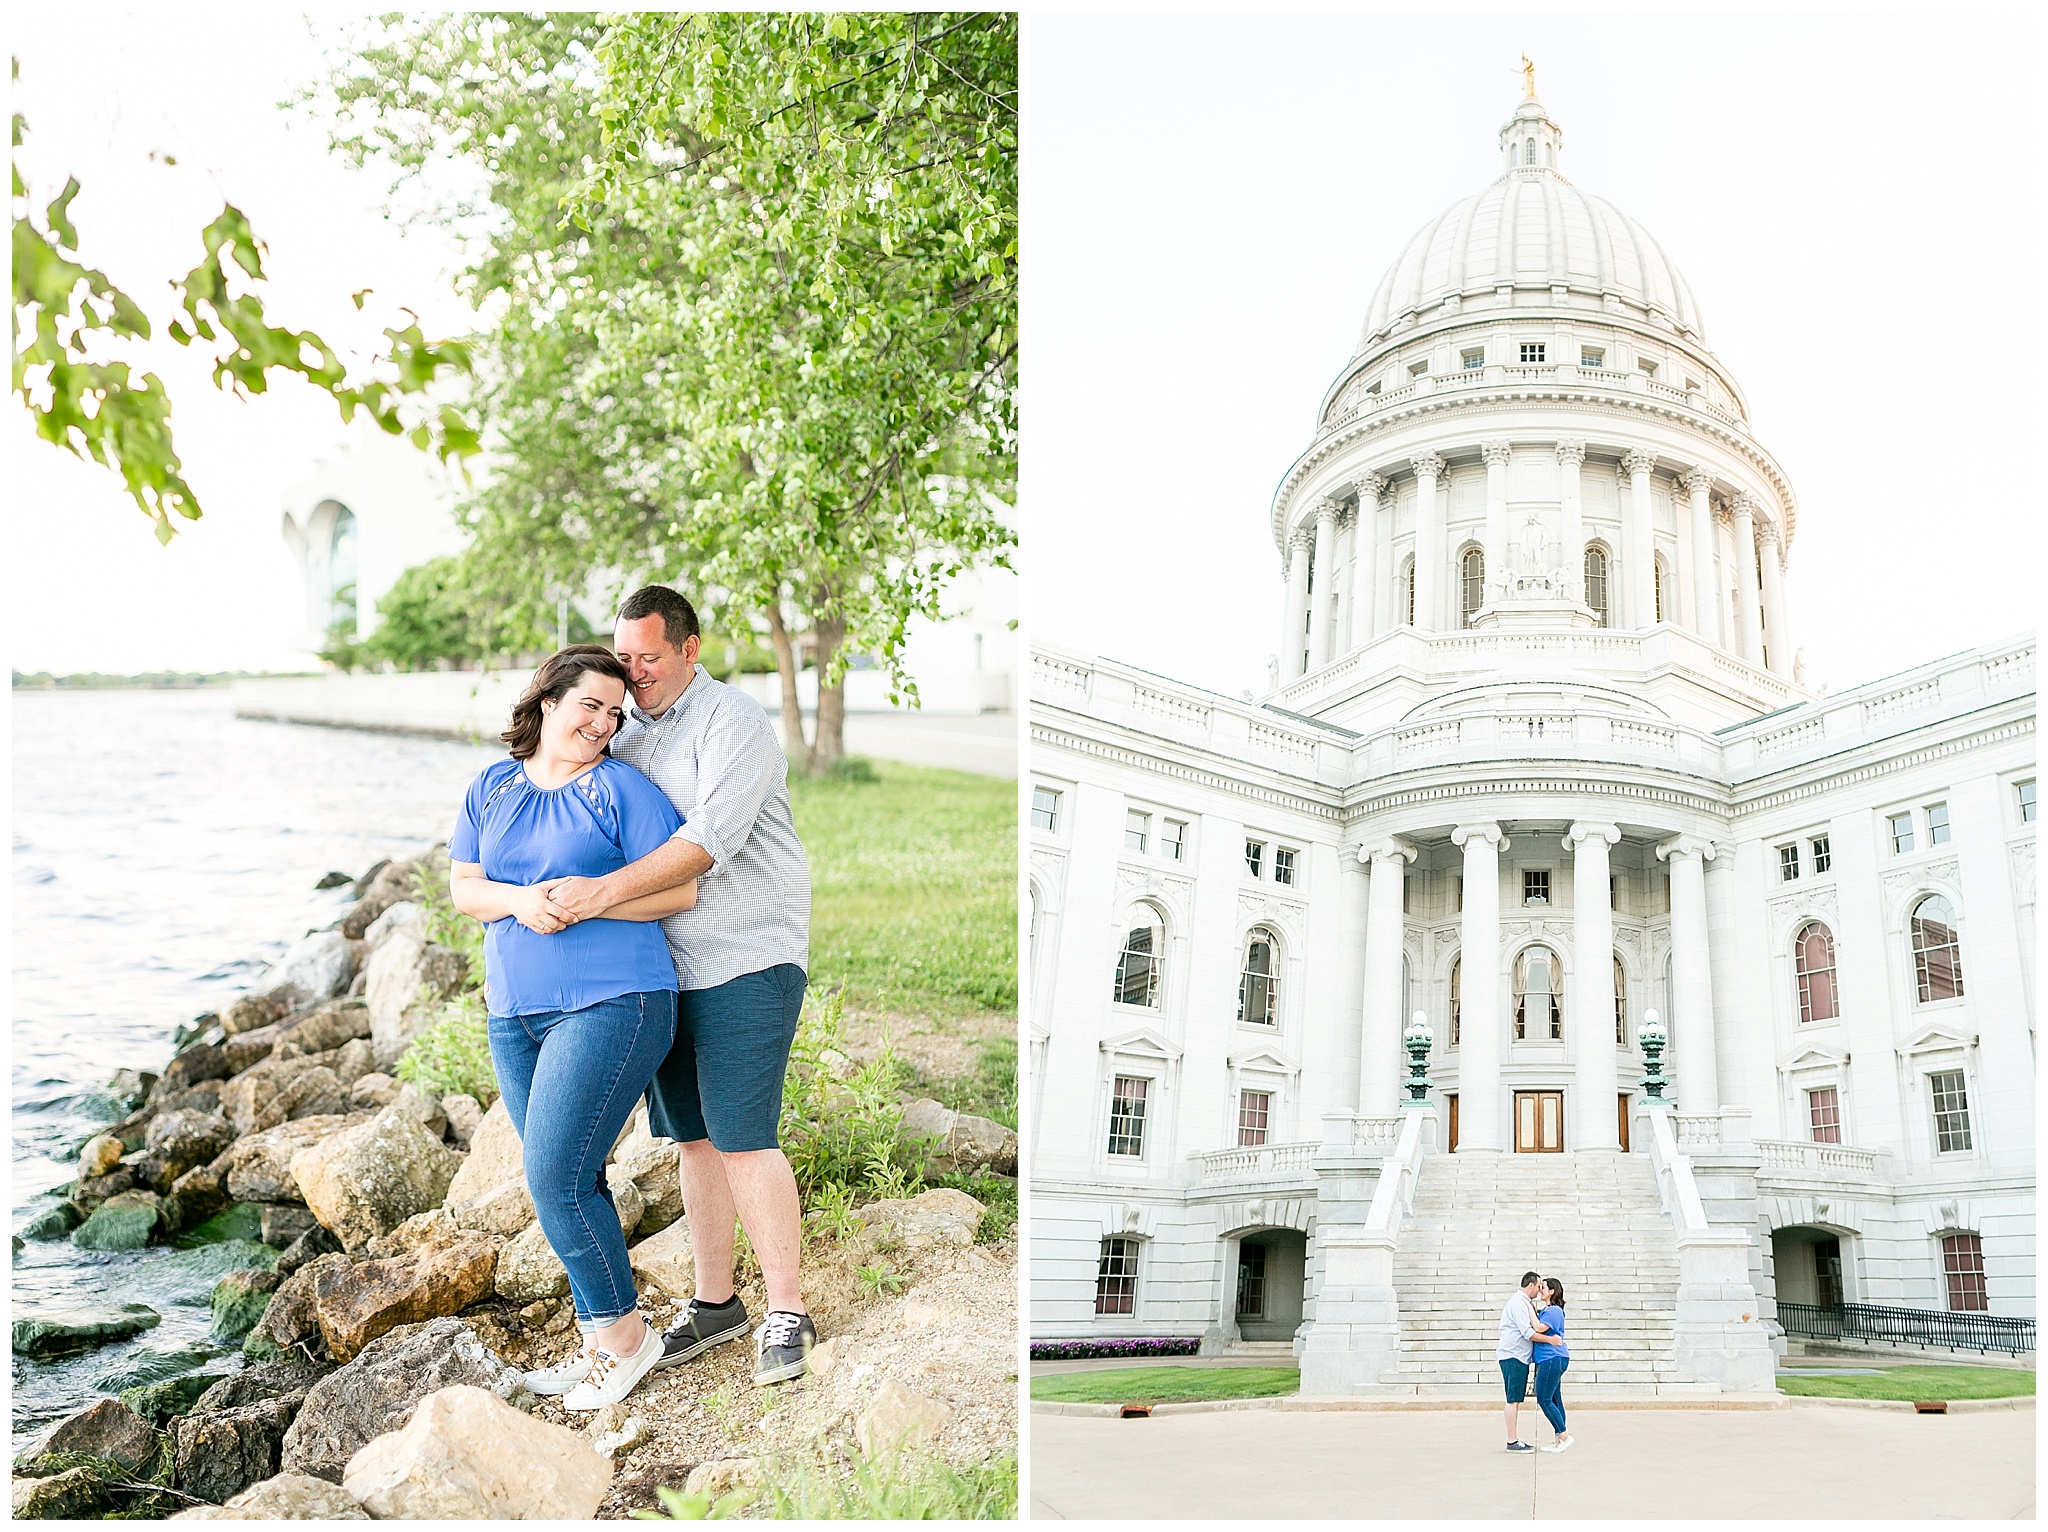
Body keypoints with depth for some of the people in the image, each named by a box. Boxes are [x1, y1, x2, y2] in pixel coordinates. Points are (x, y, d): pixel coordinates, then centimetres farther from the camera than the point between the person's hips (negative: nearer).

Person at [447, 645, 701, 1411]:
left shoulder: (621, 787, -3)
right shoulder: (490, 787, 13)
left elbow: (680, 889, -7)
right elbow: (462, 887, 10)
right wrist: (518, 900, -10)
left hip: (609, 1003, -6)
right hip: (515, 1014, 6)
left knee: (555, 1177, -10)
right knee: (569, 1182, 11)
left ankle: (624, 1330, 7)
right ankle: (600, 1340, 24)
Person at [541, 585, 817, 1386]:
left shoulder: (733, 722, -11)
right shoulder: (628, 734, 14)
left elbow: (713, 837, -25)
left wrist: (604, 892, -33)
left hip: (746, 961, -7)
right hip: (667, 967, 7)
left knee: (743, 1139, -9)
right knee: (694, 1138, 12)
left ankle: (787, 1315, 2)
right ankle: (715, 1302, 24)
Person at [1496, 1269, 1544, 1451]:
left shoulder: (1525, 1303, 20)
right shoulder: (1519, 1303, -14)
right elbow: (1528, 1332, -21)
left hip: (1519, 1356, 10)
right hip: (1513, 1356, -10)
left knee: (1516, 1400, 12)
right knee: (1513, 1400, -9)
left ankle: (1514, 1438, 15)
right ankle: (1512, 1441, -8)